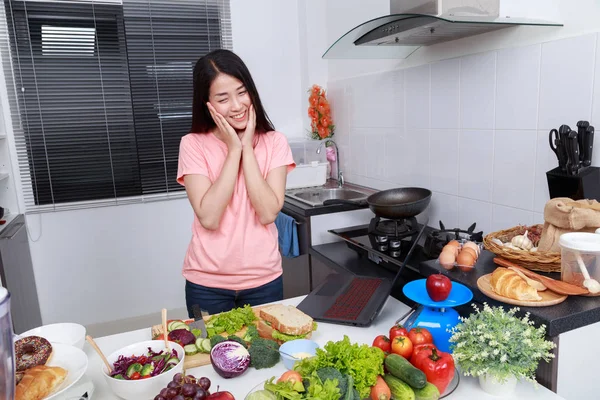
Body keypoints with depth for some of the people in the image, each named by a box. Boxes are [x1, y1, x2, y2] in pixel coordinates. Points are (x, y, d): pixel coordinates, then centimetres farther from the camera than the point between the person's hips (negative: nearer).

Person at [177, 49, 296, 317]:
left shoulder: (274, 142, -4)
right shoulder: (193, 145, -7)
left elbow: (268, 213, -15)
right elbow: (208, 218, -19)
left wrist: (248, 149, -16)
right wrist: (234, 150, -18)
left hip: (264, 279, 1)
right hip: (208, 283, -1)